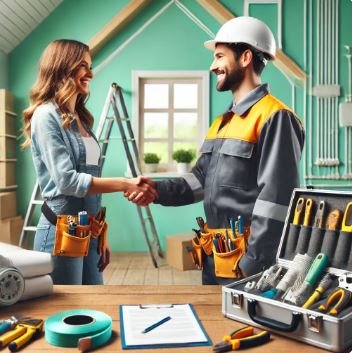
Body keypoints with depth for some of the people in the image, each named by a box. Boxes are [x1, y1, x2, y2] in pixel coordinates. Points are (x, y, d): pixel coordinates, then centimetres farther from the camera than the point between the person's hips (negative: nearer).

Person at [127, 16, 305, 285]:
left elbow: (276, 200, -20)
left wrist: (253, 264, -20)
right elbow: (201, 180, 11)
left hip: (248, 263, -8)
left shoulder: (275, 118, -15)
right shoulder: (222, 122, 14)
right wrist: (158, 190, -4)